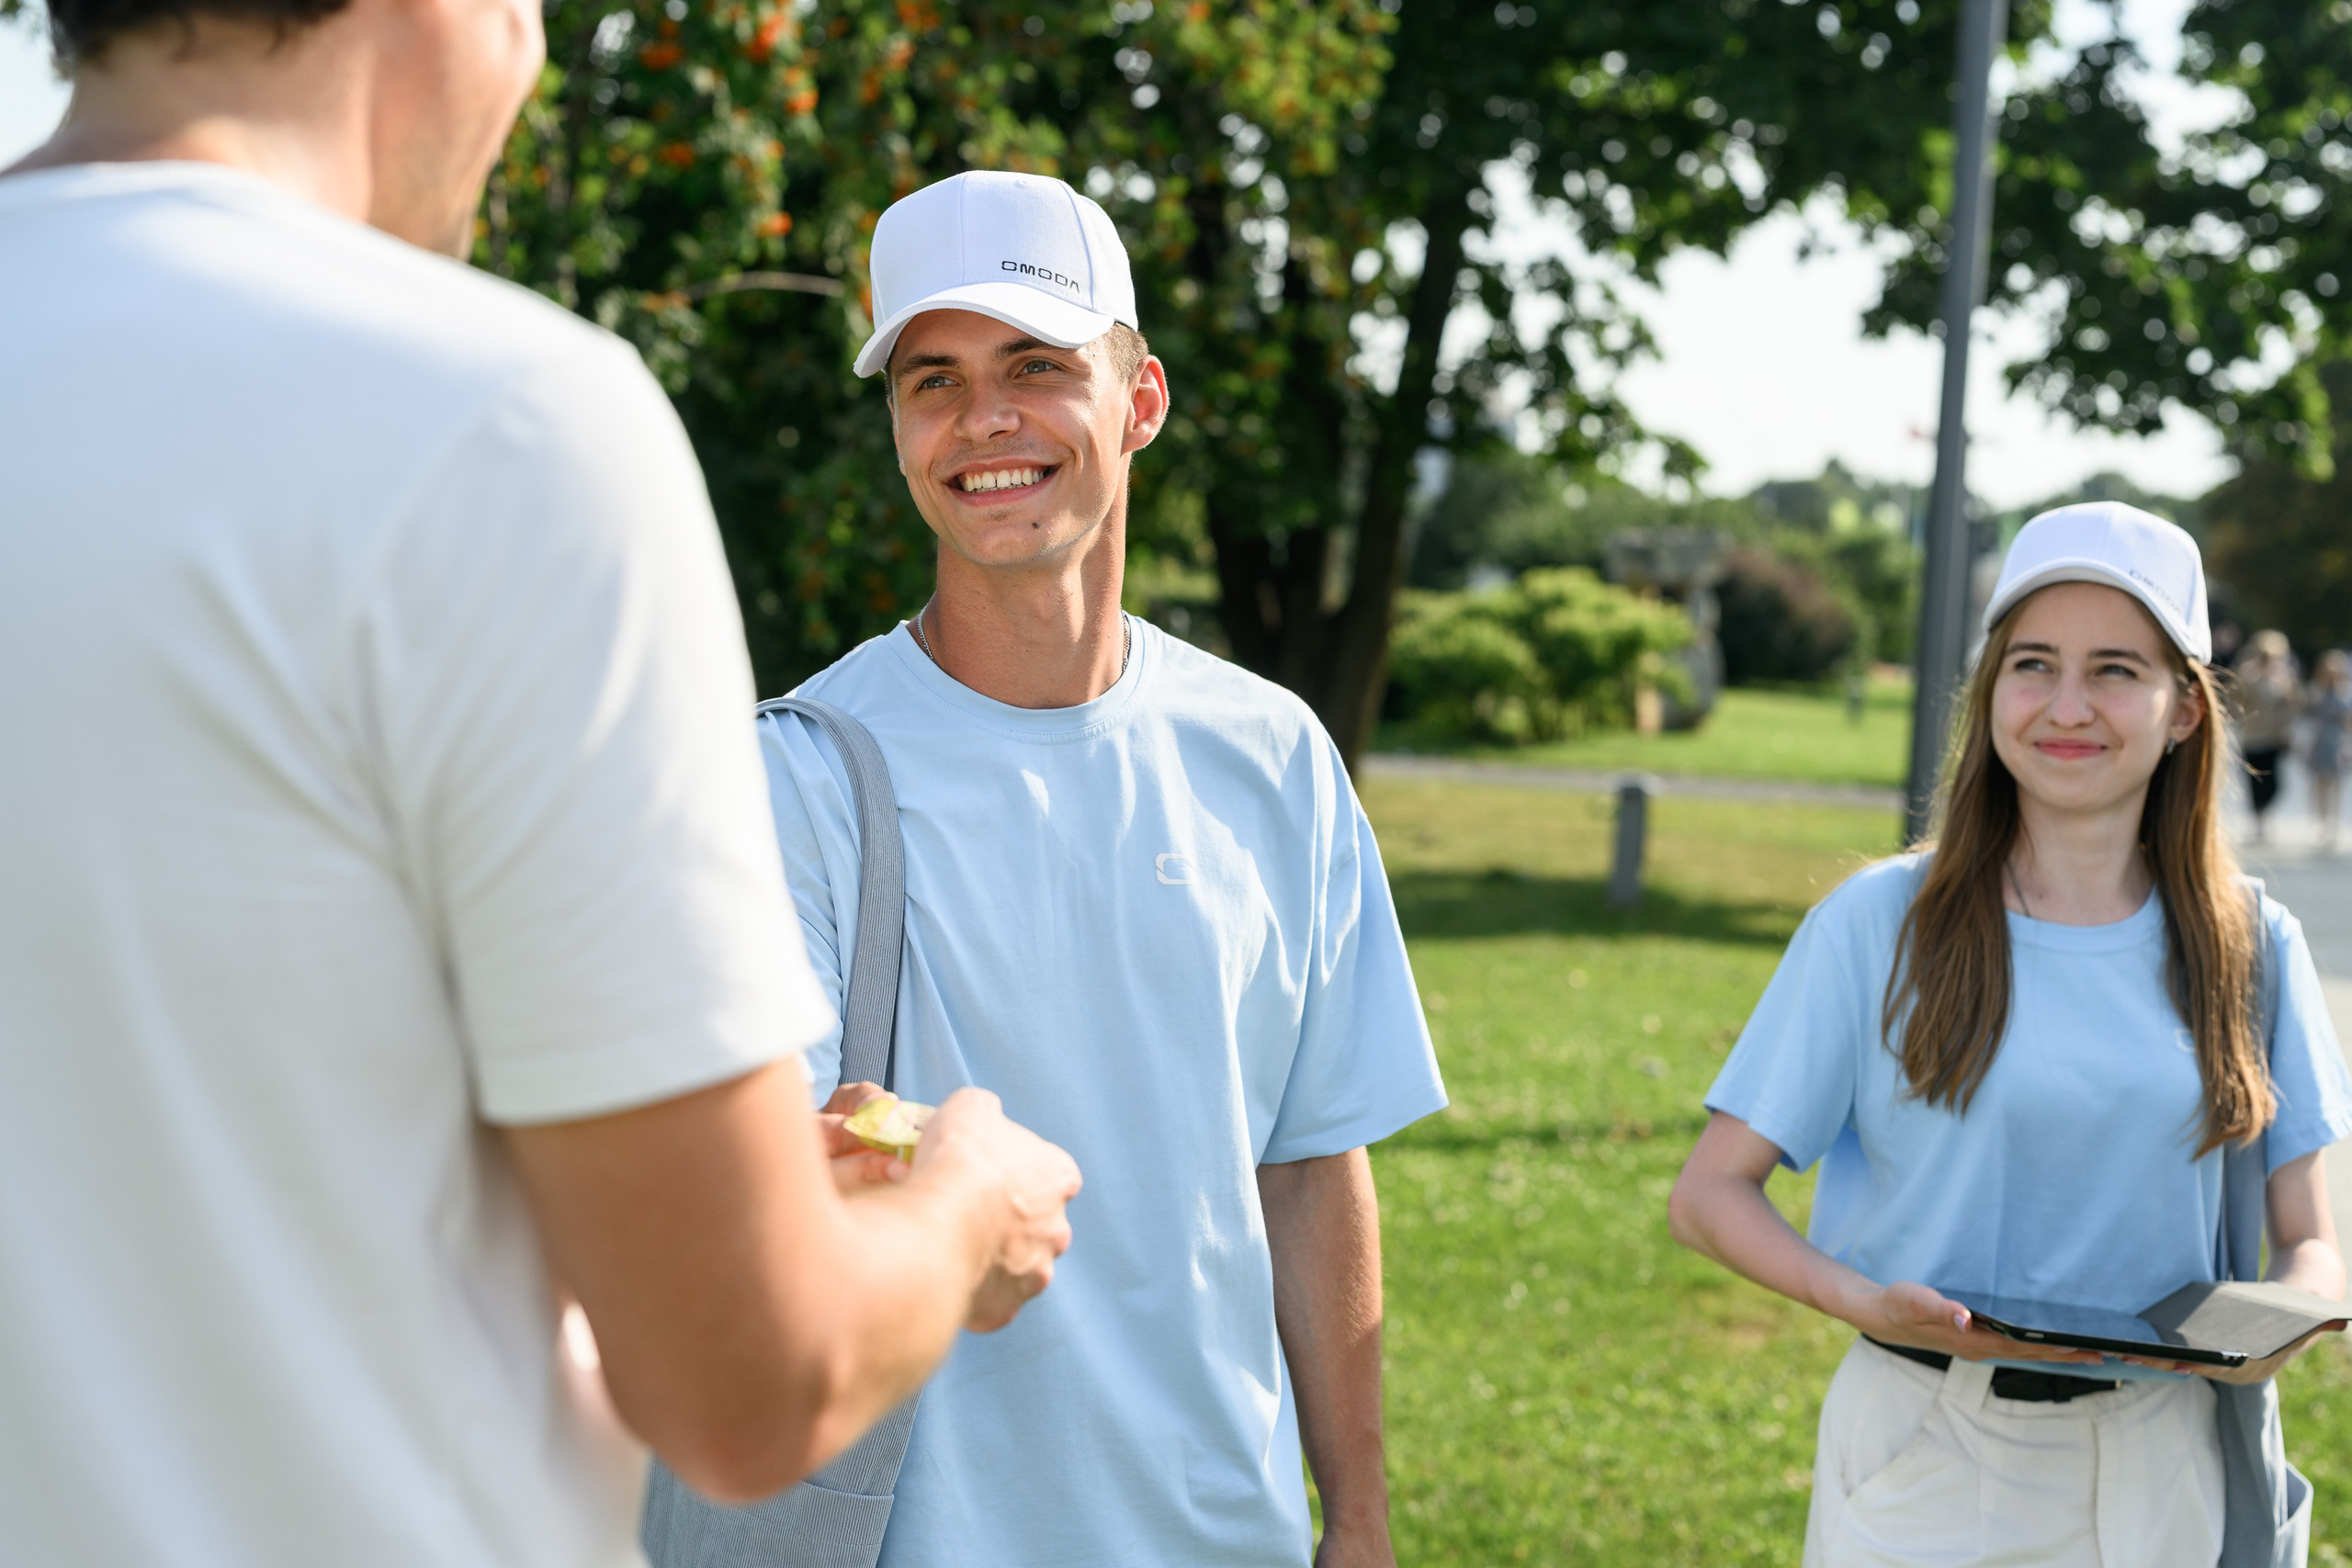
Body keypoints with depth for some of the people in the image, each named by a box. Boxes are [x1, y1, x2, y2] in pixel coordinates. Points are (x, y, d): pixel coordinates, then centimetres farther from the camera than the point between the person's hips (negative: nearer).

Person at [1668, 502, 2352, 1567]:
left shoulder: (2250, 949, 2)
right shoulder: (1881, 922, -6)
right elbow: (1709, 1193, -5)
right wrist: (1857, 1299, -23)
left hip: (2155, 1476, 2)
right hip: (1922, 1468, -2)